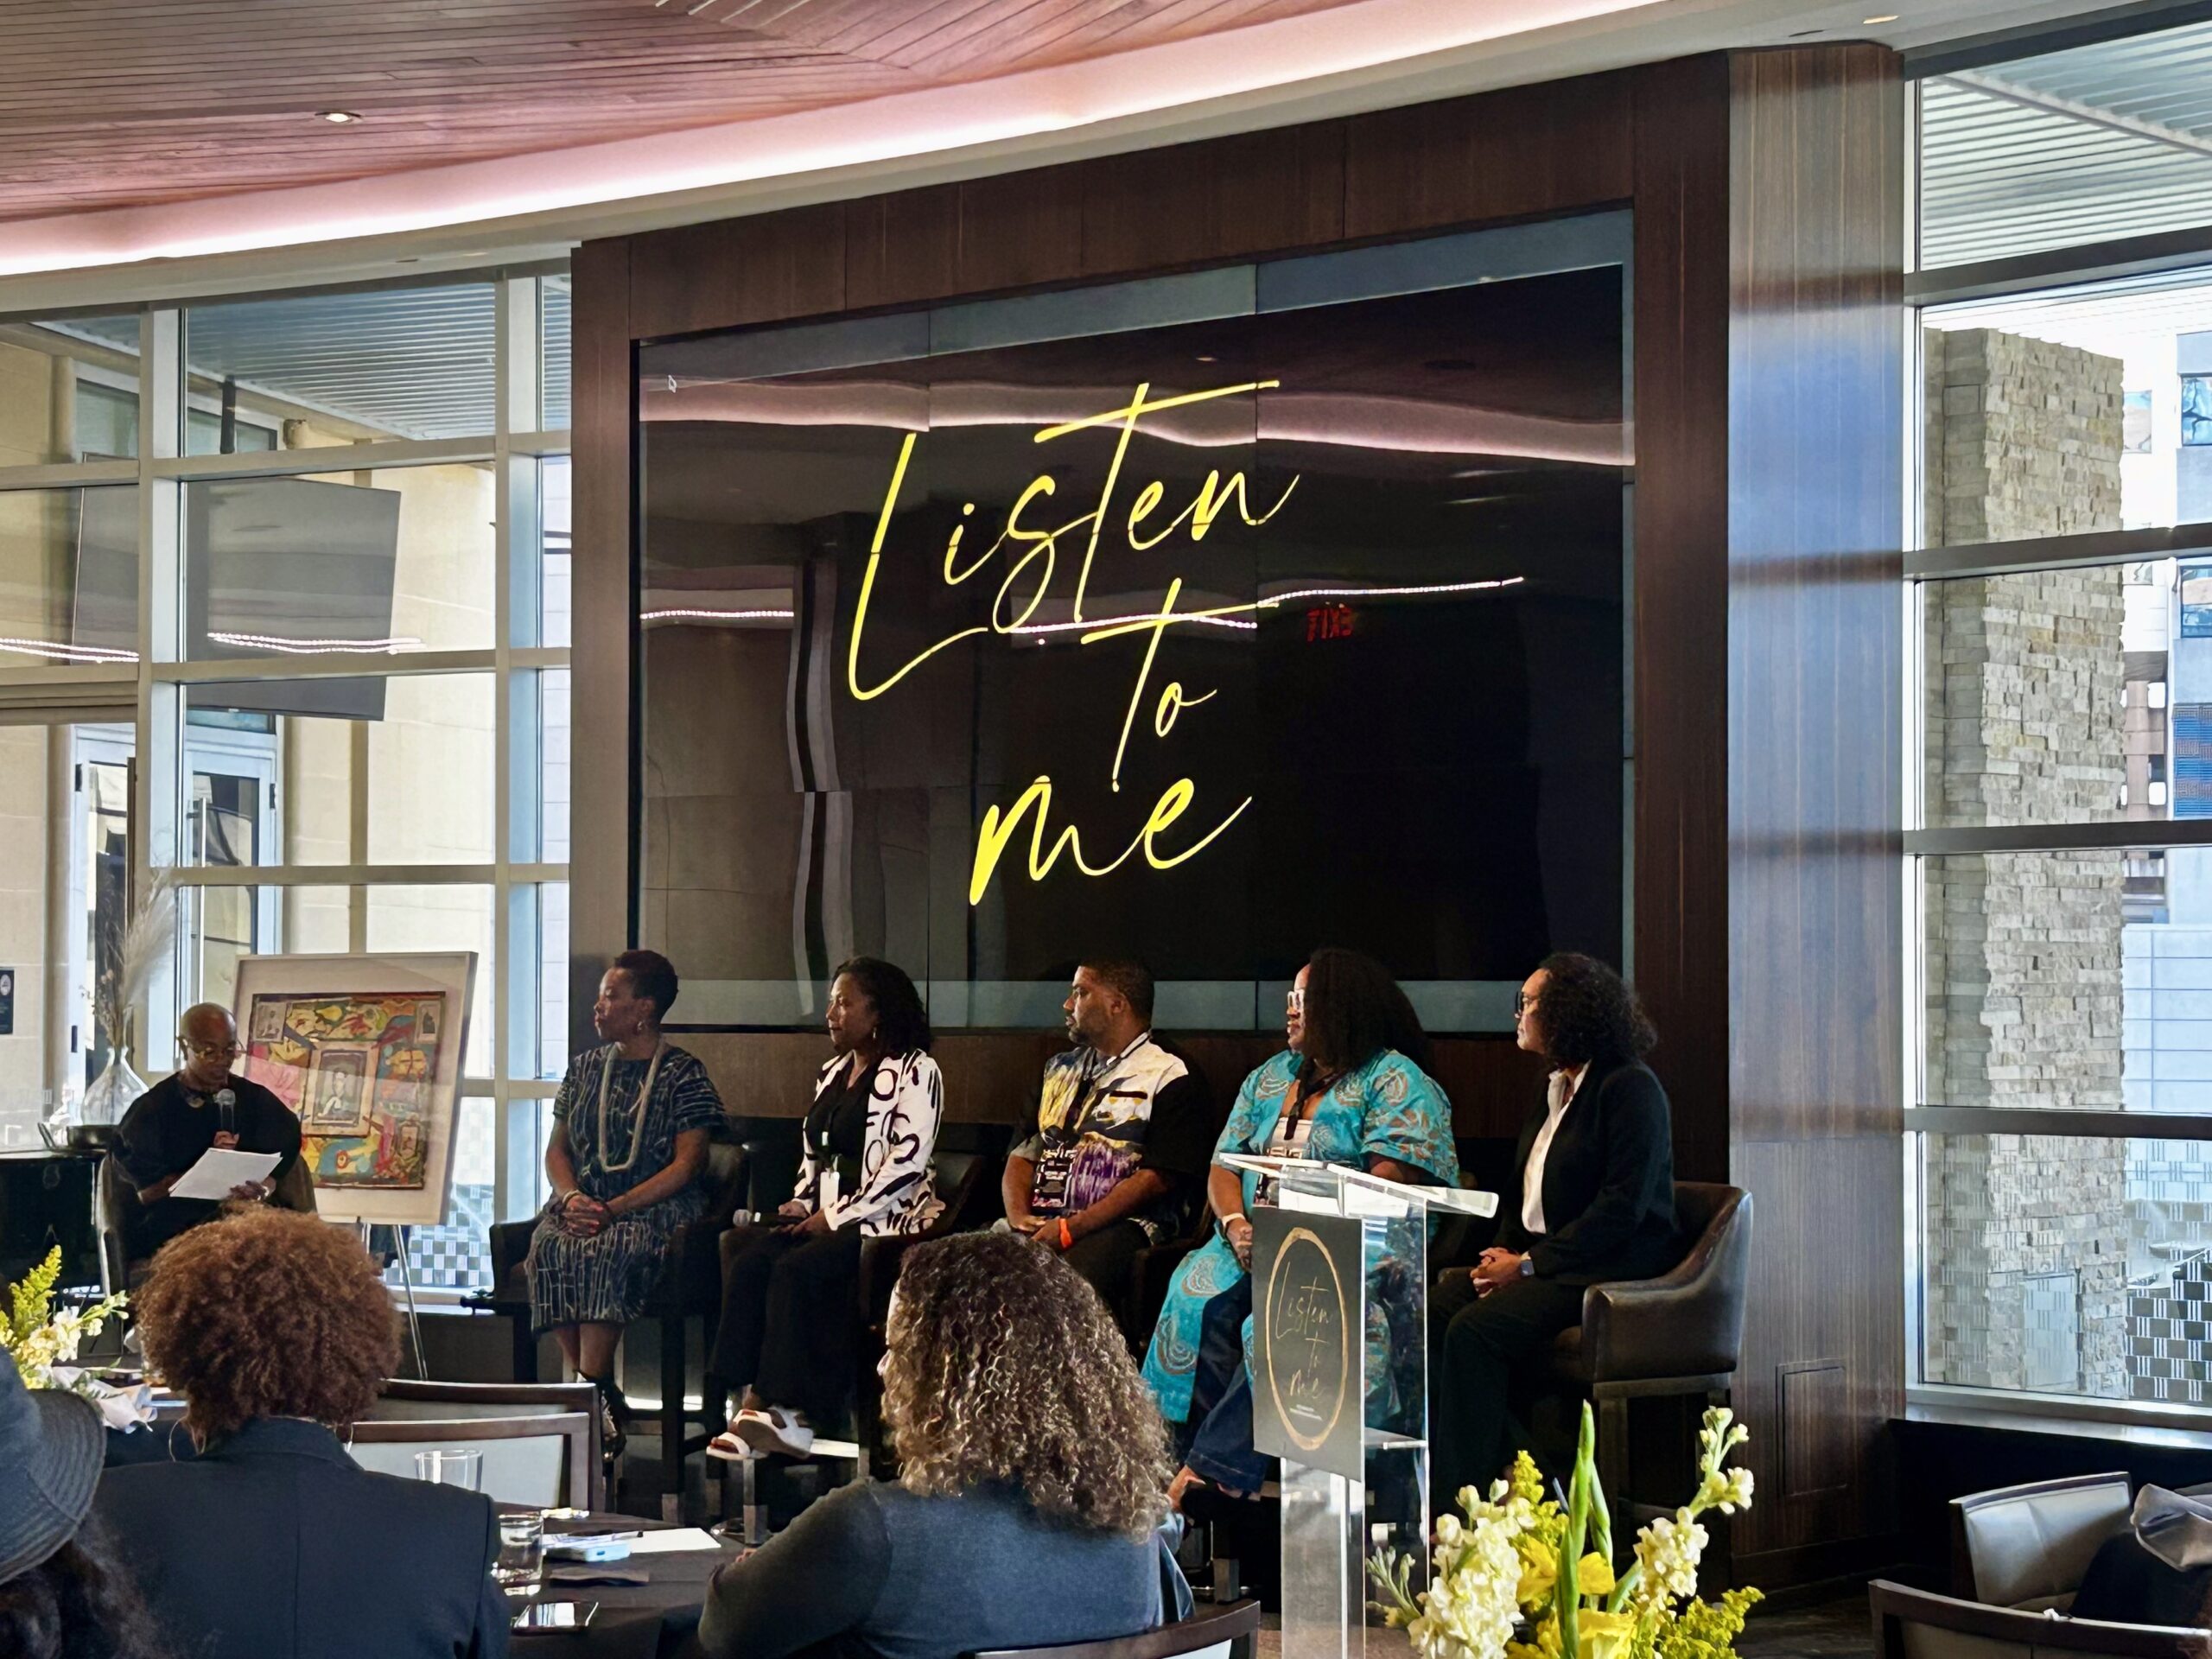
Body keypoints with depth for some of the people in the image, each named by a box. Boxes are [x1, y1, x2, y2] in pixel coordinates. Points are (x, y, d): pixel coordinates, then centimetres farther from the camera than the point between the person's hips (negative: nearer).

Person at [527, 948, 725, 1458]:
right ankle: (603, 1399, -25)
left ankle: (591, 1393, -35)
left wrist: (616, 1209, -17)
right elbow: (556, 1150, 17)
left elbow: (685, 1165, -7)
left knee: (608, 1250, -37)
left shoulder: (683, 1074, 1)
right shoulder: (585, 1069, 19)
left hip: (657, 1207, -5)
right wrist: (572, 1198, -6)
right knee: (549, 1246, -29)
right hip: (585, 1202, 5)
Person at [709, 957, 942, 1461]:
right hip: (828, 1219, 7)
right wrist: (802, 1202, 7)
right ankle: (757, 1407, -27)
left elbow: (907, 1163, -13)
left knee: (796, 1268, -31)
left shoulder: (915, 1071, -4)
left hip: (889, 1221, -7)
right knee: (747, 1259, -21)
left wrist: (837, 1215, -15)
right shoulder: (833, 1071, 21)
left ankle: (789, 1413, -26)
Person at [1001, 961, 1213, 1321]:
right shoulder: (1061, 1069, 25)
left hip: (1120, 1224, -6)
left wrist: (1070, 1230, -15)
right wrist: (1018, 1216, -1)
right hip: (1039, 1221, 6)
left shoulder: (1169, 1078, 2)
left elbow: (1157, 1179, -8)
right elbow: (1024, 1153, 21)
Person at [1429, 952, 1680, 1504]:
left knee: (1475, 1329, -29)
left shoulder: (1630, 1088, -10)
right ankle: (1515, 1463, -15)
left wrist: (1529, 1265, -18)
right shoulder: (1554, 1090, 19)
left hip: (1612, 1269, -9)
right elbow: (1523, 1189, 24)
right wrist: (1503, 1251, 3)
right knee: (1433, 1312, -16)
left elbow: (1622, 1207, -18)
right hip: (1545, 1261, 9)